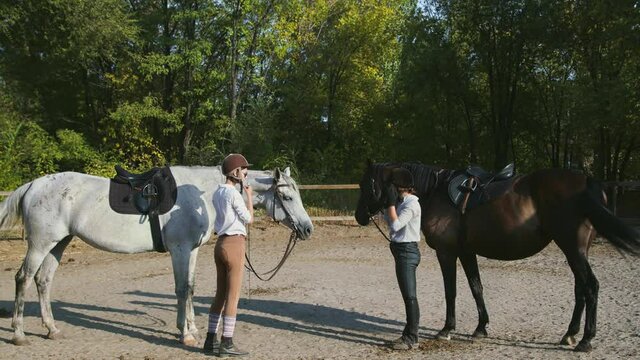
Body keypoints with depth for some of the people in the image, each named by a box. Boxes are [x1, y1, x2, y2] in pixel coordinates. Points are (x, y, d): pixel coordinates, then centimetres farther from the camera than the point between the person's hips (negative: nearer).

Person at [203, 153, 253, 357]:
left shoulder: (218, 193, 11)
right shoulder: (233, 193, -14)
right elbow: (249, 219, -7)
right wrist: (249, 196, 2)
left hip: (221, 244, 9)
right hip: (234, 244, -9)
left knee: (220, 294, 15)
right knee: (233, 296, 0)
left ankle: (211, 341, 21)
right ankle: (226, 344, 6)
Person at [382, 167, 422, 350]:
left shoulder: (411, 204, -17)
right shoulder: (401, 202, 12)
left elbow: (395, 224, -23)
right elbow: (388, 220, 17)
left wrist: (391, 202, -18)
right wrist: (388, 202, 7)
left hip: (407, 251, -10)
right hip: (401, 250, 10)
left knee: (409, 296, -4)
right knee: (407, 295, 15)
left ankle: (411, 339, 3)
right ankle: (408, 333, 23)